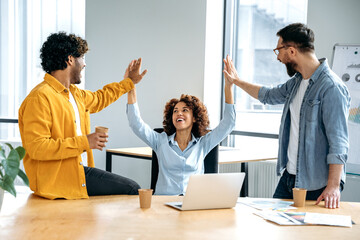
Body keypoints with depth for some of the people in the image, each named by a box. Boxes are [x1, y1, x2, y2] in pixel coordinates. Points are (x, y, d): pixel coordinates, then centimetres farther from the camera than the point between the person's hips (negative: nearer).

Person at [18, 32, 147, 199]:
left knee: (132, 189, -4)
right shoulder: (39, 98, -16)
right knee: (131, 189, -13)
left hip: (80, 170, 10)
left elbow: (97, 99, 38)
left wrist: (128, 82, 41)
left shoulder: (74, 93, 14)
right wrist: (83, 143, -22)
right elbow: (36, 147, -24)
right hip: (57, 179, -10)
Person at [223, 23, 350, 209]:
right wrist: (237, 81, 36)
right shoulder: (297, 81, 10)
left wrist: (333, 186, -26)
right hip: (288, 178, 8)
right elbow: (269, 95, 31)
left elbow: (338, 143, -22)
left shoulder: (332, 88, -18)